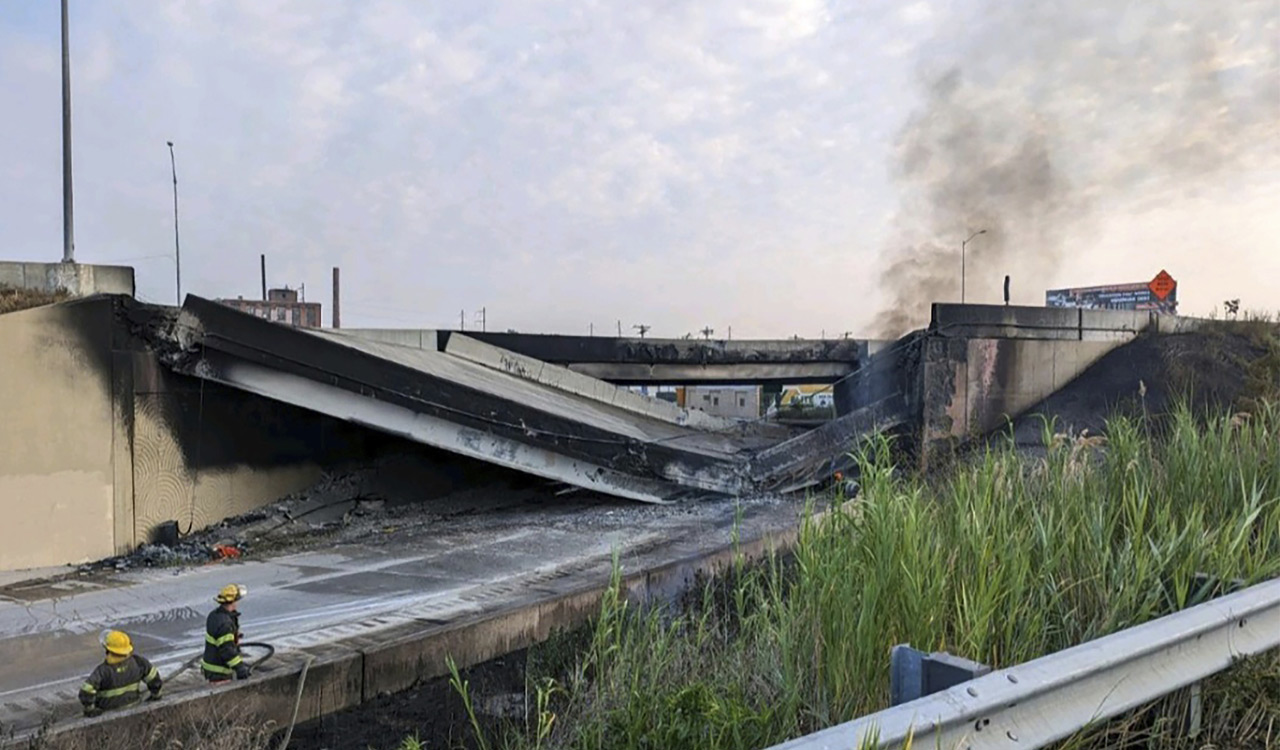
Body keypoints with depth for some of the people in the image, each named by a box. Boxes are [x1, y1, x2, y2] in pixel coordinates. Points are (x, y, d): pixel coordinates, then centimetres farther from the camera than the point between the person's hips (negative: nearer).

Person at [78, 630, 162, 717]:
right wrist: (156, 695, 5)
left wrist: (89, 709, -20)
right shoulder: (137, 662, -20)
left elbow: (86, 691, -37)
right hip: (132, 703, 3)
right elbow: (153, 676, -12)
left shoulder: (103, 670, -31)